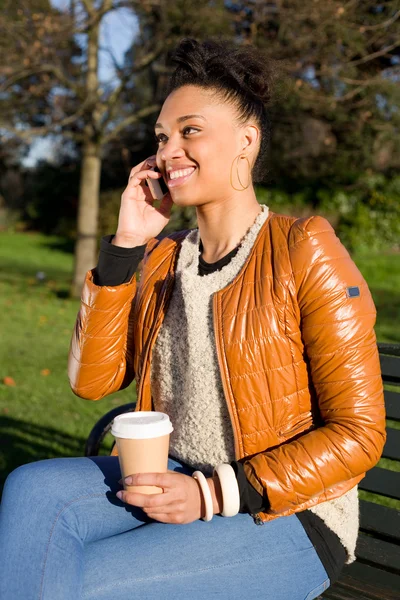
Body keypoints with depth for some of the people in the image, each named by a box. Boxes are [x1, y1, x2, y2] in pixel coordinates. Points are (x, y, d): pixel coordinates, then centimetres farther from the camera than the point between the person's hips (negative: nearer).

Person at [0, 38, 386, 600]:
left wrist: (215, 494, -18)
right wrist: (125, 245, -7)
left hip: (289, 516, -5)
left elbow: (358, 434, -13)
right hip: (178, 480, 6)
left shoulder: (303, 249, -12)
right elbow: (91, 379, -1)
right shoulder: (163, 259, 7)